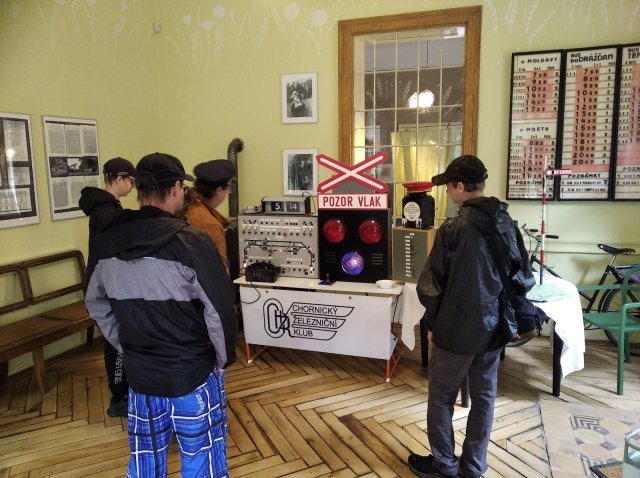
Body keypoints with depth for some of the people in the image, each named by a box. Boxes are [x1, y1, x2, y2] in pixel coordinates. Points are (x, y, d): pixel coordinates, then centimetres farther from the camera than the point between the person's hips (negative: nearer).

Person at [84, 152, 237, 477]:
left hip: (140, 375, 6)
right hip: (193, 375, -5)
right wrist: (225, 358, -2)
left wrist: (128, 348, 17)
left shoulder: (108, 244, -1)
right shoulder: (191, 243, -20)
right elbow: (220, 310, -17)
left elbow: (97, 305, 10)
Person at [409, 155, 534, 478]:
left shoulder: (453, 229, -18)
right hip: (494, 329, 6)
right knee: (484, 397, 17)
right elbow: (524, 279, 6)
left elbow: (431, 285, -14)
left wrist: (433, 322, 0)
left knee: (441, 398, 12)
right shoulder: (508, 225, -1)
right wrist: (500, 311, 16)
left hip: (457, 330, -6)